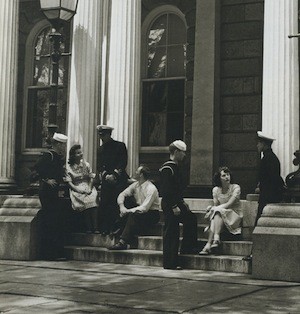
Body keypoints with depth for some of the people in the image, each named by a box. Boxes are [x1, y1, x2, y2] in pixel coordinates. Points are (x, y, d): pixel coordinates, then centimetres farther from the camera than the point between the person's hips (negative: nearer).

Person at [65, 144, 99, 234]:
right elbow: (69, 183, 0)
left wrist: (89, 188, -8)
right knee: (83, 200, -32)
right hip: (76, 189, -2)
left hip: (88, 187, 2)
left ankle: (95, 228, -35)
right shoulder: (69, 168, 6)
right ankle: (88, 228, -33)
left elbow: (91, 178, 10)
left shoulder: (86, 164, 14)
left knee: (93, 198, -30)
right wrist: (79, 190, -15)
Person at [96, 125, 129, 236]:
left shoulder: (120, 146, 3)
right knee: (104, 204, -5)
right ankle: (105, 229, -1)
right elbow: (99, 166, 9)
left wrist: (114, 175, -13)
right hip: (106, 180, 4)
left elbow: (123, 163, -4)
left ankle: (116, 228, -3)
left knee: (118, 204, -9)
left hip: (119, 179, -3)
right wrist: (106, 175, -9)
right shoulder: (100, 149, 16)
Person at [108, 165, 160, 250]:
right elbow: (122, 195, 3)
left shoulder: (151, 189, -21)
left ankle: (123, 242, -35)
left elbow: (144, 208, -28)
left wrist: (127, 211, -27)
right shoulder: (136, 185, 2)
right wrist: (122, 206, -17)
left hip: (152, 214, -8)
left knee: (133, 215, -35)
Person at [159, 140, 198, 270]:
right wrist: (174, 206, -23)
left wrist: (182, 202, 17)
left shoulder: (174, 167, 14)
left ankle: (187, 248, 25)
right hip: (170, 206, -10)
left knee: (191, 219, 17)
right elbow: (166, 190, -23)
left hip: (176, 204, 10)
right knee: (171, 233, -5)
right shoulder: (167, 168, -18)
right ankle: (170, 263, 1)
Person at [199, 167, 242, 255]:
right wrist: (212, 209, -19)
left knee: (218, 212, -32)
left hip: (234, 215, -3)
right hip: (220, 216, 3)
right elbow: (215, 205, 6)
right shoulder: (216, 190, 10)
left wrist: (213, 209, -19)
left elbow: (229, 204, -15)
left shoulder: (236, 187, -4)